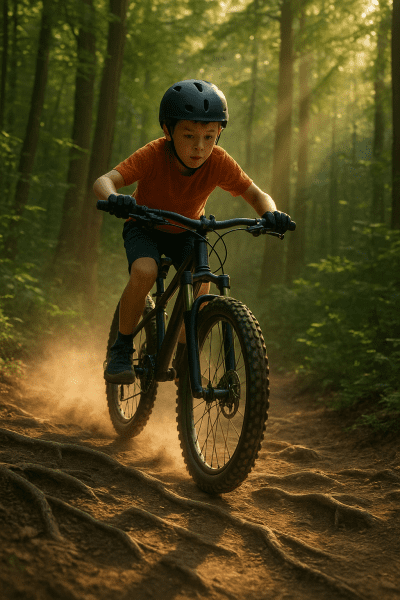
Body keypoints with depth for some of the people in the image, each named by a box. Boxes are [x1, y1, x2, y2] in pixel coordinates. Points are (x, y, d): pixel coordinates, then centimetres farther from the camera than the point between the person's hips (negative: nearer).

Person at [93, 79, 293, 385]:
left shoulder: (219, 162, -24)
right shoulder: (153, 155, -31)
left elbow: (256, 194, -18)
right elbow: (104, 180, -38)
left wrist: (271, 213, -41)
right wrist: (113, 197, -62)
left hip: (186, 231, 3)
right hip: (145, 227, -2)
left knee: (201, 281, -22)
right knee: (144, 271, -31)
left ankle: (185, 351, 2)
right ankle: (122, 348, -11)